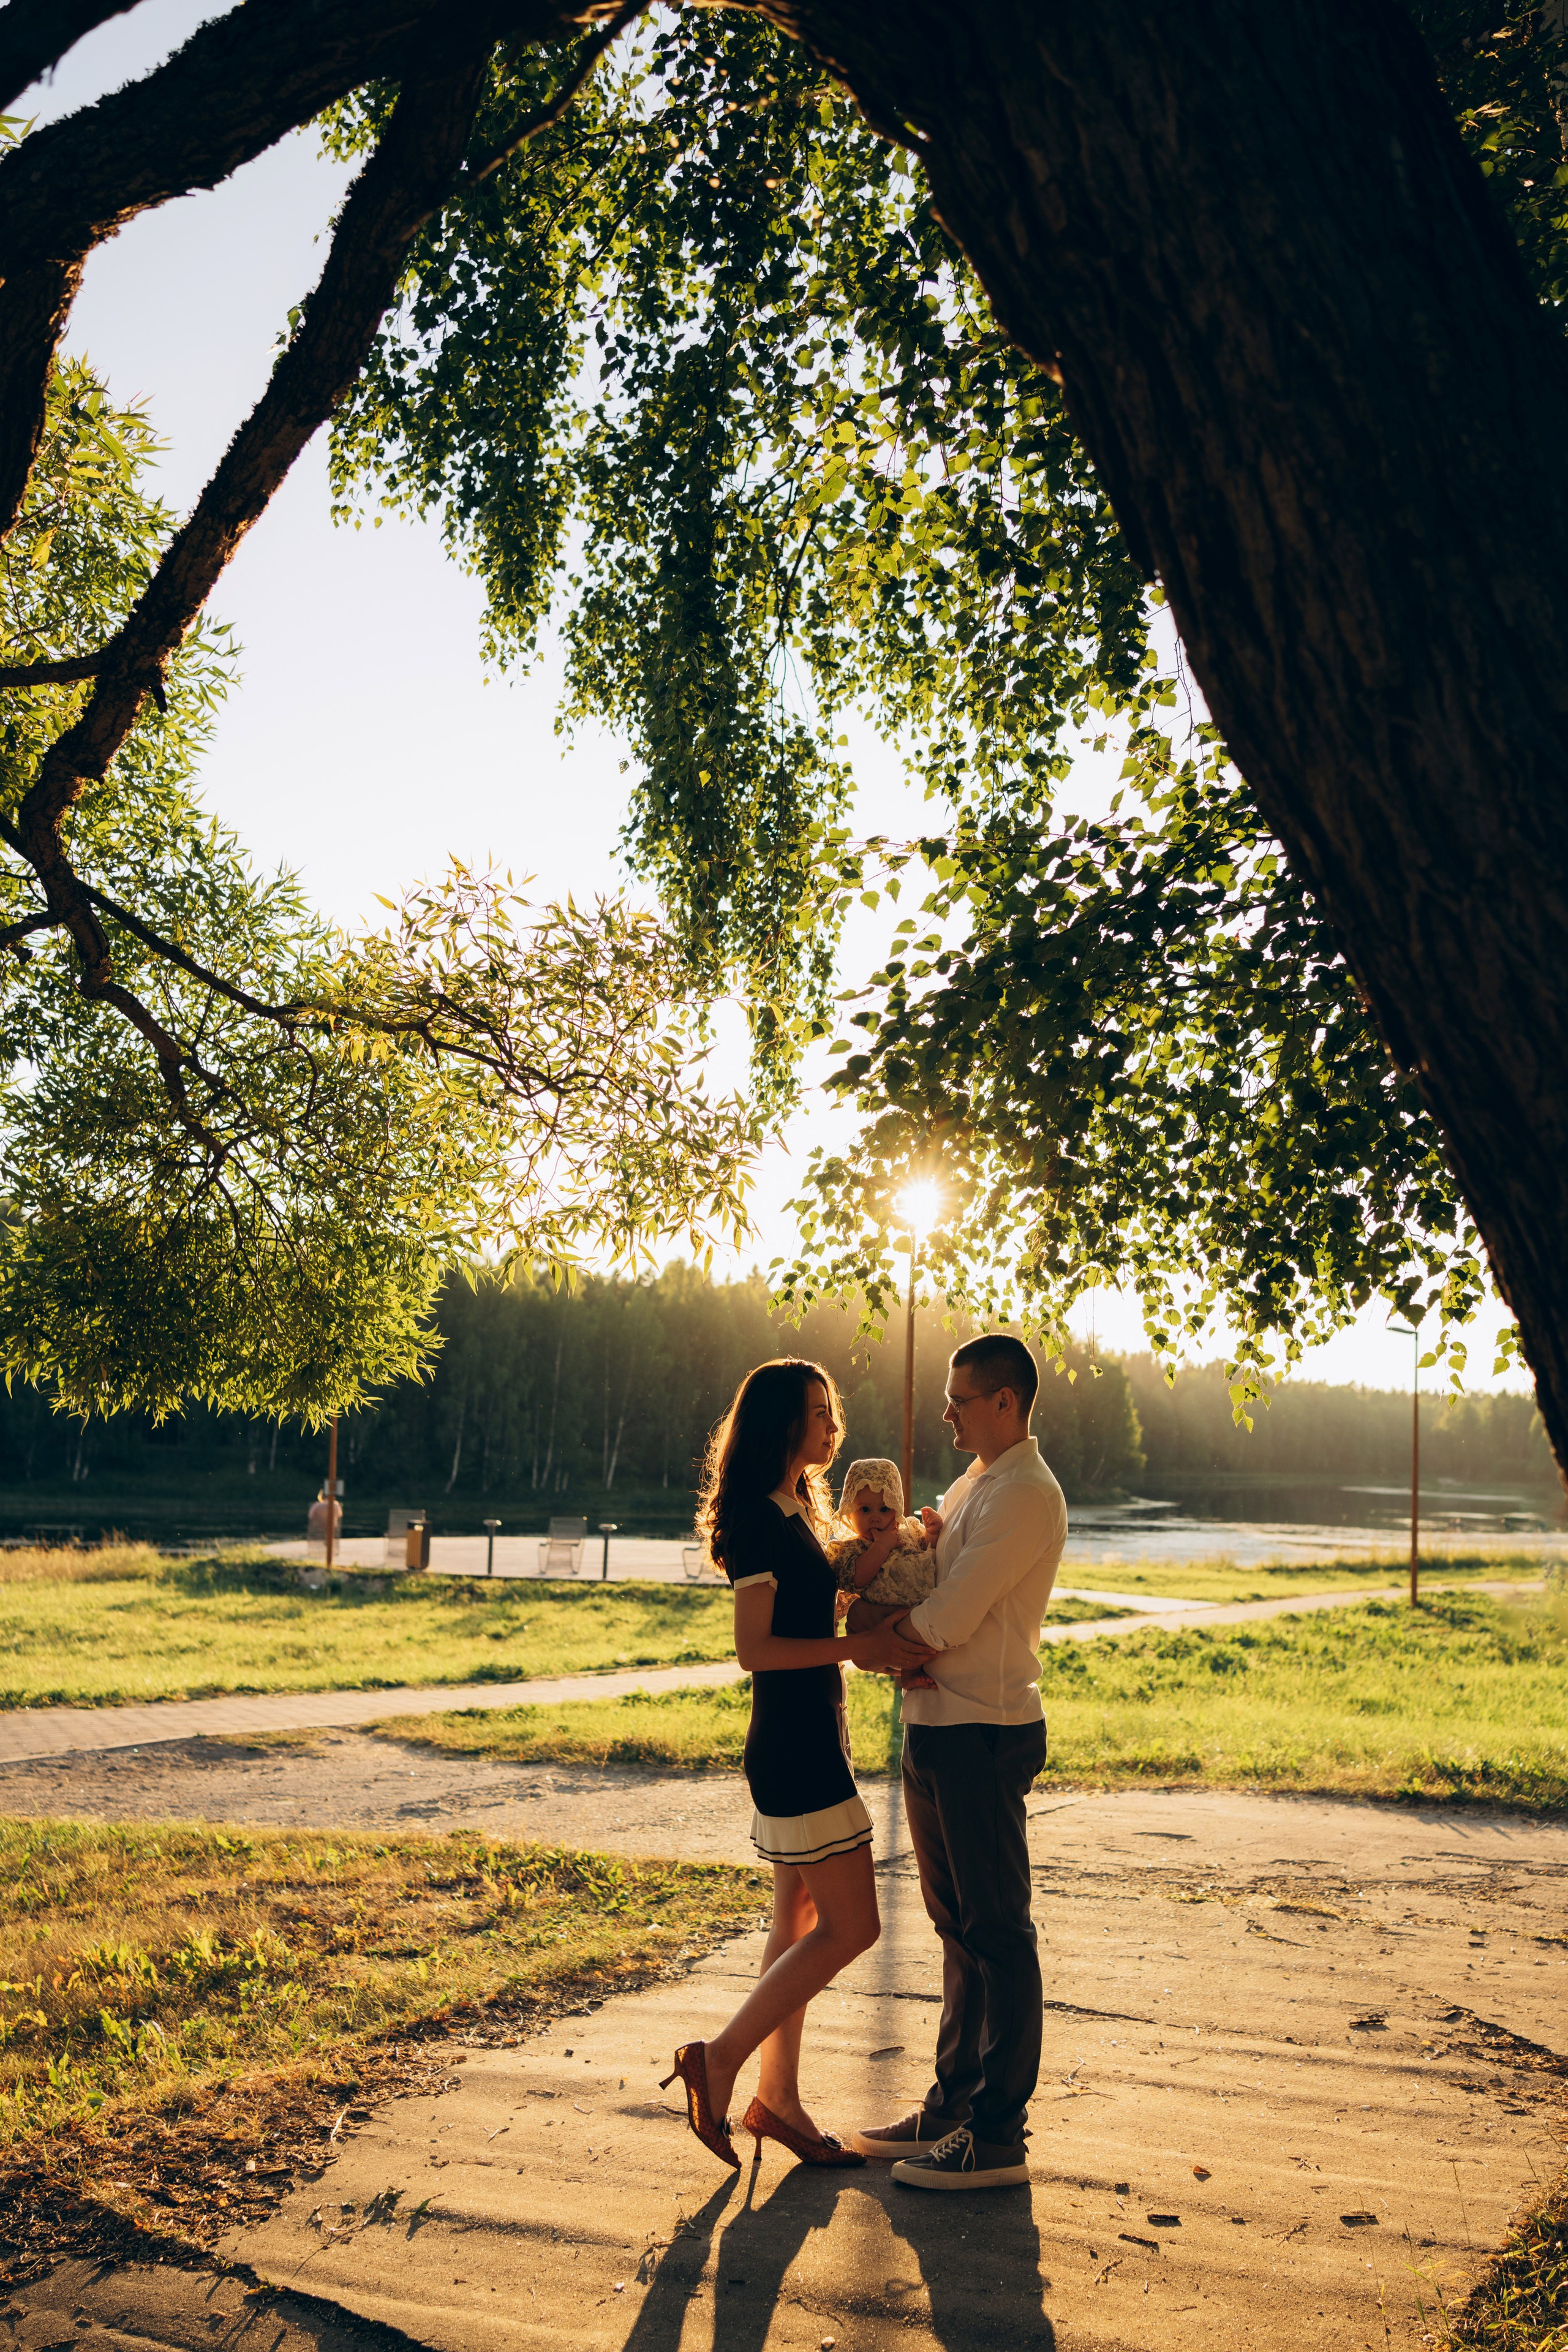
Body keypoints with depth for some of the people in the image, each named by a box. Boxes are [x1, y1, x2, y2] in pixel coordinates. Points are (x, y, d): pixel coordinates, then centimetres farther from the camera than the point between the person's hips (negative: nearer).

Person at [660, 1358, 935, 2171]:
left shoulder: (794, 1513, 14)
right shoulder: (761, 1520, -17)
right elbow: (754, 1648, -20)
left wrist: (874, 1556, 6)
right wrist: (856, 1646, -21)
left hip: (809, 1743, 10)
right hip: (794, 1746, -10)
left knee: (801, 1923, 14)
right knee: (851, 1927, -7)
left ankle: (777, 2097, 22)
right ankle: (718, 2059, 1)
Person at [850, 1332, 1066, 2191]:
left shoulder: (1025, 1495, -16)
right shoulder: (972, 1488, 16)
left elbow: (946, 1621, -20)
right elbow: (922, 1596, 15)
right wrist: (910, 1638, -7)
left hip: (983, 1738, -10)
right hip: (939, 1731, 10)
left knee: (997, 1933, -1)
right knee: (958, 1927, 17)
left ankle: (998, 2137, 8)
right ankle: (952, 2105, 29)